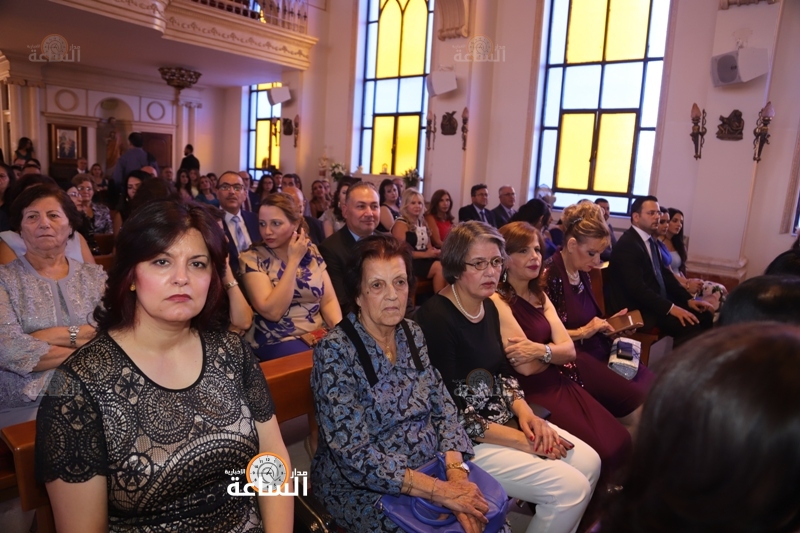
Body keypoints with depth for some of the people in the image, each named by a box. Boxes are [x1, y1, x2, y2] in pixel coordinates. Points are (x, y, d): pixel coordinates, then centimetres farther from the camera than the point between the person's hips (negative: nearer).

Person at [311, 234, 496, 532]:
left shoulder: (413, 335, 0)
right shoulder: (335, 351, -18)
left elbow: (444, 409, 1)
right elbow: (356, 456, -20)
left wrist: (457, 475, -14)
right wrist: (438, 491, -22)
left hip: (432, 472, 5)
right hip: (365, 490, -5)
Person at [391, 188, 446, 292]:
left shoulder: (422, 223, 19)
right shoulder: (401, 224, -4)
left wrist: (434, 251, -4)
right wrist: (425, 254, -16)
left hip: (425, 259, 7)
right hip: (409, 262, -7)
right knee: (439, 267, -28)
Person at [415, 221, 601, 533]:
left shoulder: (489, 306, 4)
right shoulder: (435, 319, -23)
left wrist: (524, 412, -6)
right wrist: (522, 440, -18)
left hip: (505, 420, 8)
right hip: (466, 440, -8)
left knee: (589, 462, 3)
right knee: (572, 488, -11)